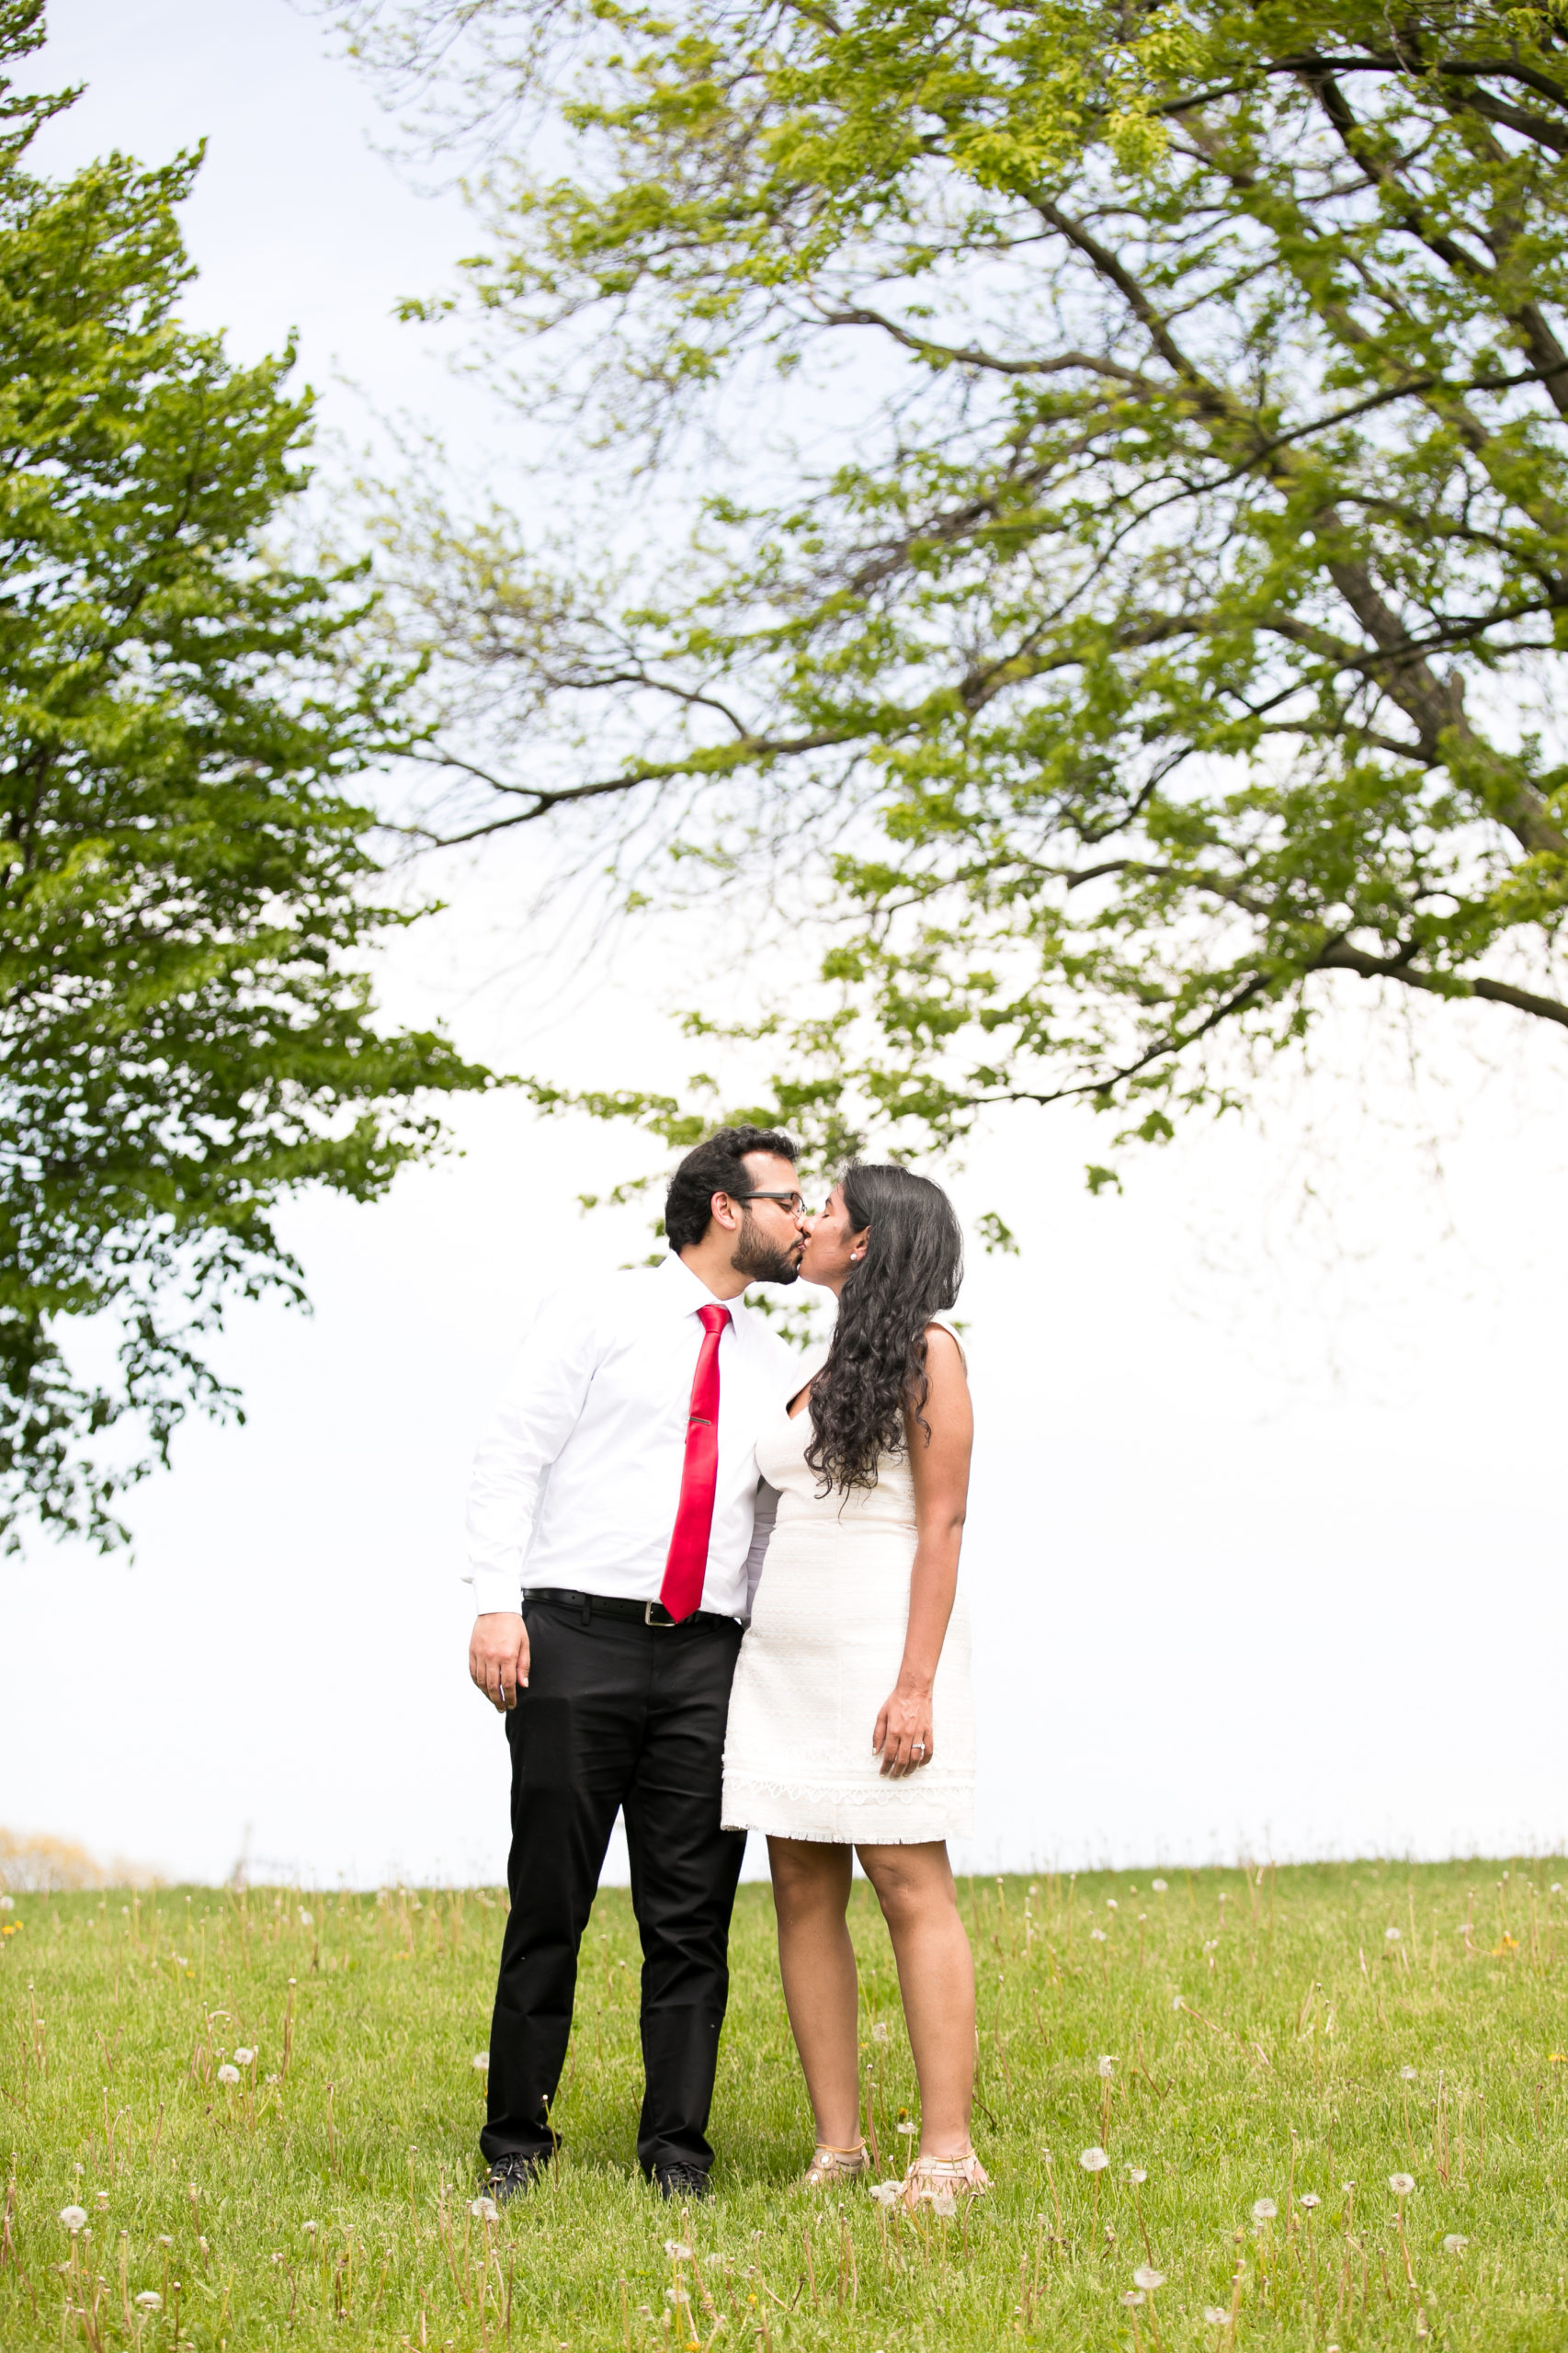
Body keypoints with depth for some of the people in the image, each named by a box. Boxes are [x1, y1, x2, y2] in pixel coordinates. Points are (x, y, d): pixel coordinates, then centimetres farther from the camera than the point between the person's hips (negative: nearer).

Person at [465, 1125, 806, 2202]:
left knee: (692, 1919, 1)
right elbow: (510, 1457, -2)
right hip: (576, 1638, -4)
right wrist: (497, 1604, -13)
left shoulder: (775, 1366, 18)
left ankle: (677, 2153, 8)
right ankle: (518, 2142, 11)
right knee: (550, 1906, 1)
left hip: (709, 1660, 4)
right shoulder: (596, 1313, 4)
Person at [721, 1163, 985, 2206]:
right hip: (787, 1655, 8)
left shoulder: (928, 1349, -5)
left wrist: (917, 1686, -19)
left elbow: (942, 1525, -11)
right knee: (804, 1893, 3)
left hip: (885, 1649, -8)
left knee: (911, 1887, -9)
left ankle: (948, 2152, -9)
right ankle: (838, 2146, 6)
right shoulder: (829, 1366, 17)